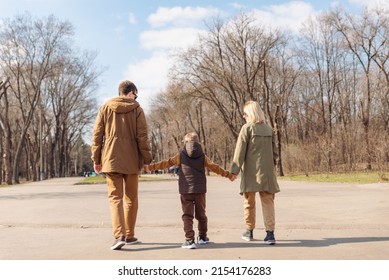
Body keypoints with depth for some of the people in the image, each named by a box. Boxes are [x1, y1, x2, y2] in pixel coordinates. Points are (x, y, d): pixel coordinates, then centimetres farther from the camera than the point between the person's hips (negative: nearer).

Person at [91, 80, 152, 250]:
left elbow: (97, 135, 3)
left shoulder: (105, 108, 5)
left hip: (111, 160, 1)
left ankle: (119, 235, -15)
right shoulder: (136, 109, -1)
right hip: (131, 161, 0)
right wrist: (146, 158, 3)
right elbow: (142, 137, -5)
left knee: (115, 197, 1)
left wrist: (96, 159, 8)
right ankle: (129, 235, 20)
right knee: (131, 198, 12)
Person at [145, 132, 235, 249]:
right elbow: (214, 167, 6)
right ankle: (202, 237, 28)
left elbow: (166, 163, 1)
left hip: (186, 191, -2)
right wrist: (228, 174, 15)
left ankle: (189, 240, -9)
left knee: (187, 215, 1)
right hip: (200, 191, 2)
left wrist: (150, 167, 8)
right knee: (201, 214, 16)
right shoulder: (202, 156, 5)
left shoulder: (181, 156, 0)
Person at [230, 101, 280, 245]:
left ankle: (249, 231, 19)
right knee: (268, 202, 3)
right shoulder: (269, 129, 10)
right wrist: (273, 165, 20)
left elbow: (240, 150, -9)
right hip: (267, 172, 4)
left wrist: (234, 169, -7)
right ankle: (270, 232, -6)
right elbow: (274, 151, 12)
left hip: (250, 172, -4)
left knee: (249, 202, 9)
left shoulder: (247, 127, -6)